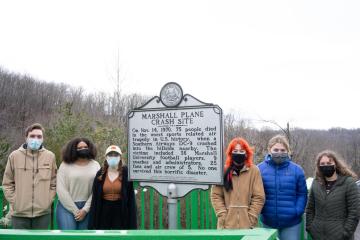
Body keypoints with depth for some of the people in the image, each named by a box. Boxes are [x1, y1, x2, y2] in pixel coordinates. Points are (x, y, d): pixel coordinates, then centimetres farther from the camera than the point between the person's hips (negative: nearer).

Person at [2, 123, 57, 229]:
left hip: (43, 212, 1)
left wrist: (48, 200, -1)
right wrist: (14, 201, -2)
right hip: (19, 213, 0)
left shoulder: (50, 156, 1)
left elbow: (54, 183, 6)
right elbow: (7, 183, 5)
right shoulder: (14, 156, -1)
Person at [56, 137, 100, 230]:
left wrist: (85, 209, -9)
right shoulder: (65, 165, -2)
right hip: (67, 207, -2)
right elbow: (61, 190, -7)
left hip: (87, 208, 2)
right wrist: (75, 211, -9)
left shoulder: (95, 165, 4)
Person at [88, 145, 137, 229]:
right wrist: (92, 223, -1)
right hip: (104, 211, 2)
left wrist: (131, 224, -9)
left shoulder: (126, 173, -5)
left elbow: (131, 198, -6)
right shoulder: (100, 174, 1)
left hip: (120, 212, -2)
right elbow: (95, 198, 2)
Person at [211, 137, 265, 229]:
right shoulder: (223, 171, 3)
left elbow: (259, 197, 0)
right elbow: (215, 195, 2)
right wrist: (223, 216, -6)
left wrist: (250, 219, -6)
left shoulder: (254, 171, 2)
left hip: (247, 225, 0)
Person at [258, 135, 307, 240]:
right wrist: (260, 209, -10)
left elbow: (302, 194, 1)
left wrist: (297, 211, -11)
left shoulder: (296, 169, -3)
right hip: (268, 222, 0)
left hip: (291, 223, 0)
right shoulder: (260, 169, -4)